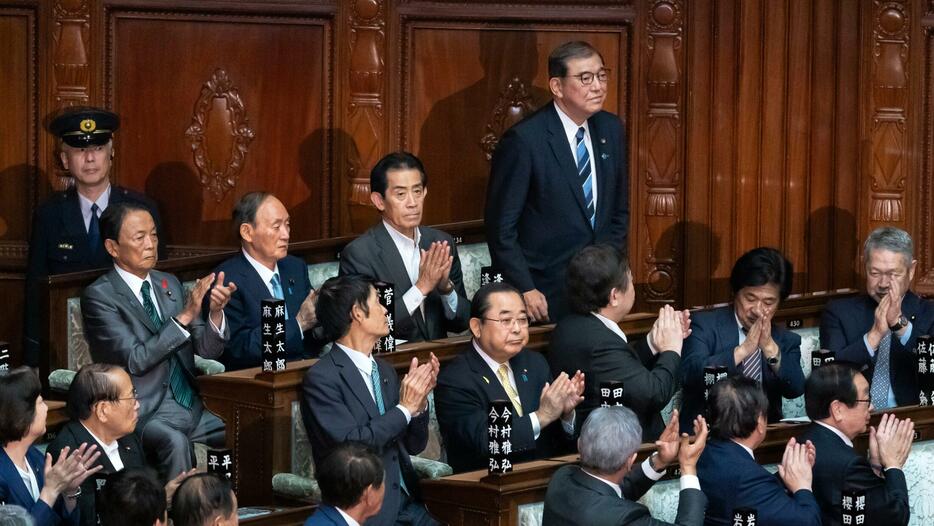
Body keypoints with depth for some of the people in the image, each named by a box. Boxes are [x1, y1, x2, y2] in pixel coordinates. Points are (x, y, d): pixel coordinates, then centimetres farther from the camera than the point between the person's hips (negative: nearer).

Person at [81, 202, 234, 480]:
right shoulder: (99, 296, -5)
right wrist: (185, 316, -21)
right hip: (145, 413, -6)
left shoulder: (169, 284, 14)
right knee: (175, 442, -36)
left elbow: (208, 349, 12)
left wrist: (215, 312, -9)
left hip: (191, 407, 6)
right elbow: (135, 360, -16)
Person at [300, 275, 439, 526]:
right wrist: (404, 408, -9)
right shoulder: (321, 378, -7)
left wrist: (419, 403, 0)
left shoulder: (384, 370, 15)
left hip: (407, 503, 6)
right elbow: (349, 445, -16)